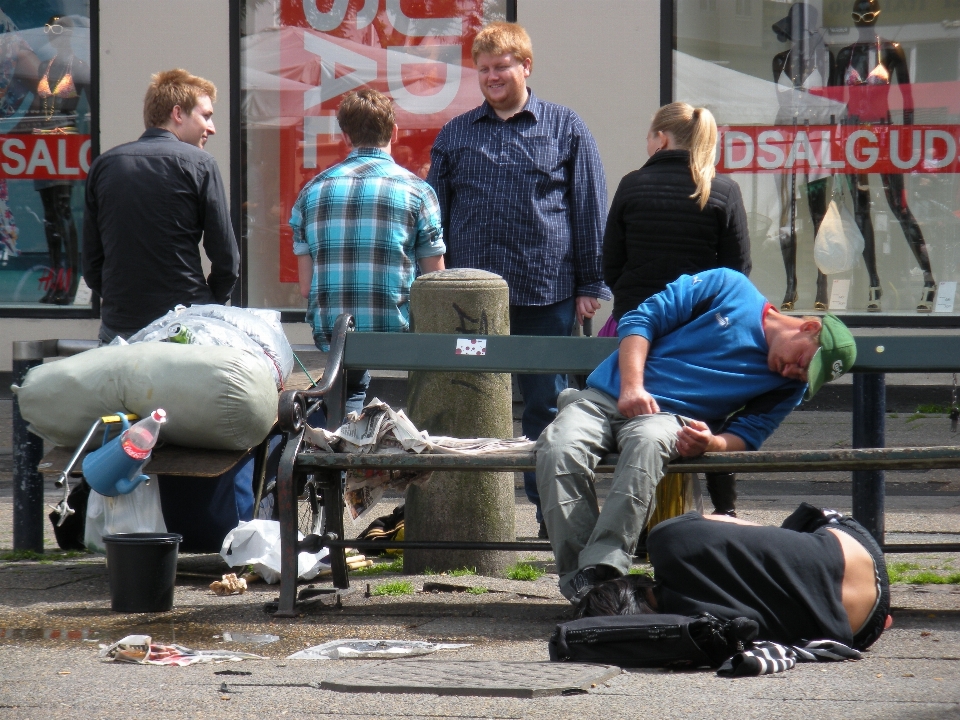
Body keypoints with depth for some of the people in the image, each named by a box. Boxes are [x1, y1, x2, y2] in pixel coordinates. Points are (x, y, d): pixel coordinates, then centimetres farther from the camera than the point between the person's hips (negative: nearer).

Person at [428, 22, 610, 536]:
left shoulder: (565, 129, 7)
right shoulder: (455, 135, 13)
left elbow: (589, 210, 6)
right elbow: (435, 217, 15)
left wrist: (590, 285, 1)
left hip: (545, 294, -2)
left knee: (546, 405, 3)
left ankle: (551, 511, 9)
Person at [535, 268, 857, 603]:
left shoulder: (788, 387, 10)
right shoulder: (728, 287, 3)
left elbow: (747, 436, 2)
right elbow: (640, 320, 3)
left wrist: (711, 443, -22)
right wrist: (632, 386, -12)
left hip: (670, 420, 0)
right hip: (606, 396, 0)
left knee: (648, 441, -38)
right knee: (559, 449, -33)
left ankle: (601, 571, -45)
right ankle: (581, 587, -32)